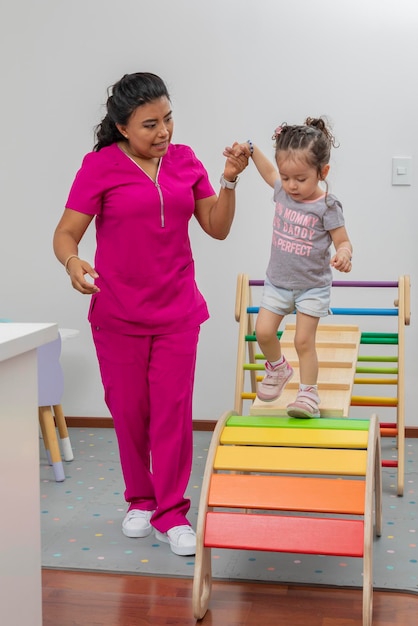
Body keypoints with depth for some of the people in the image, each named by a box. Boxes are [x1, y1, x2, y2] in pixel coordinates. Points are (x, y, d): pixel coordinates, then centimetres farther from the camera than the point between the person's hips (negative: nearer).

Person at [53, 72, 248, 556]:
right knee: (129, 412, 9)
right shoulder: (100, 166, -7)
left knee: (174, 412, 1)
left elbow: (217, 228, 5)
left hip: (177, 312, 2)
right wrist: (73, 263, -30)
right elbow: (65, 233, -9)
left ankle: (170, 513, 13)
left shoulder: (184, 160, 3)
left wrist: (229, 181, -9)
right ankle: (139, 501, 29)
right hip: (118, 314, -2)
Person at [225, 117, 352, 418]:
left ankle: (309, 393, 12)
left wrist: (343, 255, -38)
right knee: (263, 331, 0)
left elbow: (343, 241, -16)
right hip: (278, 281, 5)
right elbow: (269, 171, 16)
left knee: (304, 340, -2)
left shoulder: (327, 206, -20)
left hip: (312, 286, -5)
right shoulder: (283, 191, -5)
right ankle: (278, 369, 28)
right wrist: (249, 149, 7)